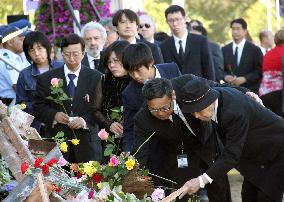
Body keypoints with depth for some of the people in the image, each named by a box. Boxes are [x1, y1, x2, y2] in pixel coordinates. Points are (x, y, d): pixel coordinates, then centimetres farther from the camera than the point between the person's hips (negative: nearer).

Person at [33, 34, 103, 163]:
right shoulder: (47, 79, 7)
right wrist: (54, 115, -14)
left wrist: (85, 121, -19)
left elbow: (100, 108, -1)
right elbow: (38, 106, 6)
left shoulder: (95, 78, 5)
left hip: (87, 144, 0)